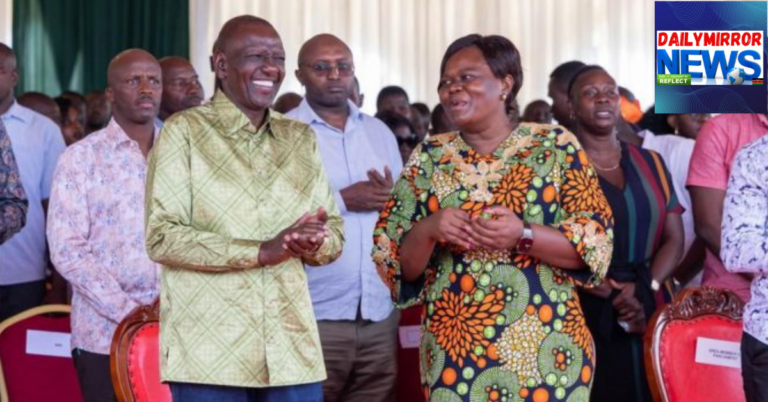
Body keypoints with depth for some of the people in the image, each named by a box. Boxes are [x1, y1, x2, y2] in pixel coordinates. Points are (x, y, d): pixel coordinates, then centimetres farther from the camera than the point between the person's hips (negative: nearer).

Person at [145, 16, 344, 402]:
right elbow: (161, 237, -9)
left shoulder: (301, 137, 14)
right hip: (208, 353, -4)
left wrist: (312, 244, -10)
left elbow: (334, 233, 14)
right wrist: (262, 250, -18)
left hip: (291, 349, 4)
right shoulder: (184, 131, -1)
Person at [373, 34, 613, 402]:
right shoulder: (429, 157, 7)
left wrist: (523, 235, -18)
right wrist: (428, 230, -13)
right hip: (453, 352, 2)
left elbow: (595, 244, -4)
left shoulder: (555, 146, 1)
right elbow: (400, 265, 6)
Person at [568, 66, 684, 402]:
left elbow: (674, 239, 8)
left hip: (648, 315, 4)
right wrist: (594, 283, -17)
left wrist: (646, 288, -7)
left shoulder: (650, 163, 12)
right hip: (582, 316, -4)